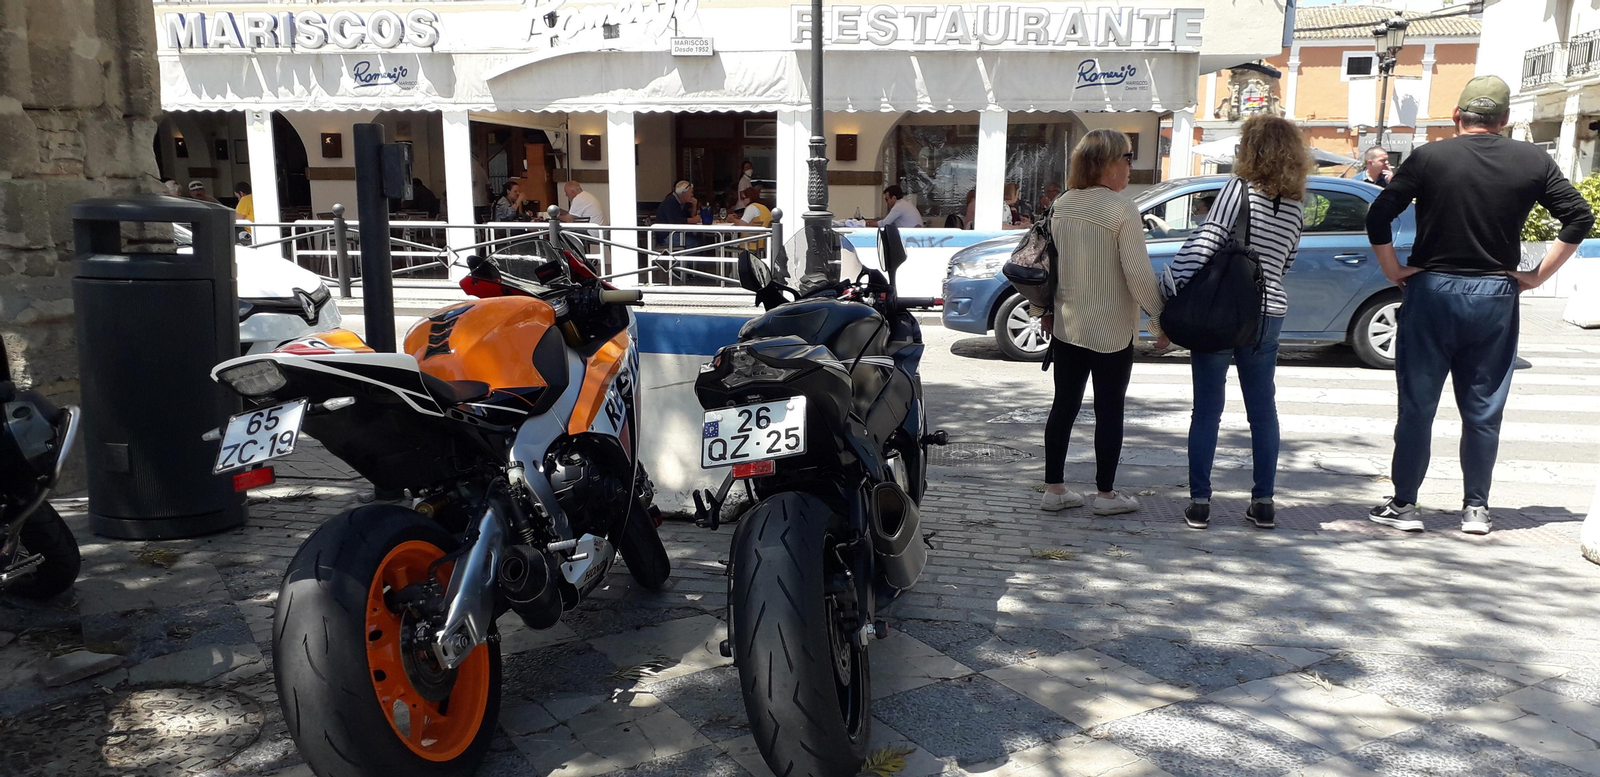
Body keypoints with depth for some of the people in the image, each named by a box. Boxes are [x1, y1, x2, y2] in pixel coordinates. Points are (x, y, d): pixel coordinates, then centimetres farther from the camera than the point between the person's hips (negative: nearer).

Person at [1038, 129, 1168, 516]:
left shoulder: (1062, 205, 4)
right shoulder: (1122, 209, -15)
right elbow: (1138, 273, -18)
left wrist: (1046, 310, 20)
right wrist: (1159, 320, -9)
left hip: (1066, 325, 6)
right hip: (1111, 330, -6)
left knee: (1064, 405, 11)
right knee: (1109, 410, 5)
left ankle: (1054, 488, 17)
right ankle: (1107, 494, 14)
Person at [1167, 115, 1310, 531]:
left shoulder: (1239, 188, -9)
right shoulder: (1294, 207, 8)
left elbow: (1205, 243, -18)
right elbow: (1285, 264, 16)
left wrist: (1174, 290, -15)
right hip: (1267, 315, 5)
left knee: (1207, 409, 3)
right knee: (1263, 409, 14)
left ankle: (1199, 502, 5)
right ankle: (1263, 502, 19)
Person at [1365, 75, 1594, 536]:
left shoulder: (1429, 157, -5)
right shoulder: (1532, 161, 3)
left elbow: (1378, 217, -10)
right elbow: (1579, 217, 2)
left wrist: (1394, 271, 0)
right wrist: (1538, 275, 5)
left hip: (1431, 291, -2)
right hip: (1496, 297, 2)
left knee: (1416, 407, 4)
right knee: (1483, 412, 10)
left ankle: (1403, 506, 7)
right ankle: (1476, 509, 17)